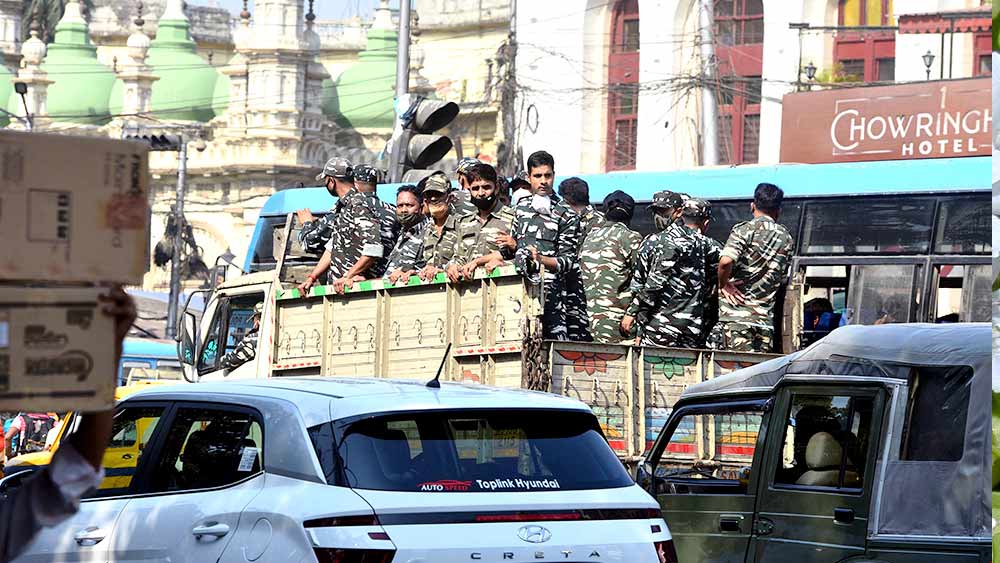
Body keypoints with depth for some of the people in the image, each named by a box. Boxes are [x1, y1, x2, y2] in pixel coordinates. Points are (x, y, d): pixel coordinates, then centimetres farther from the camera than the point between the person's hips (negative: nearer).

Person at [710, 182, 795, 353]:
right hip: (765, 320, 5)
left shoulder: (745, 229, -4)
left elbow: (726, 261, -20)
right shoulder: (785, 238, 14)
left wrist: (723, 284, -5)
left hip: (735, 315, -5)